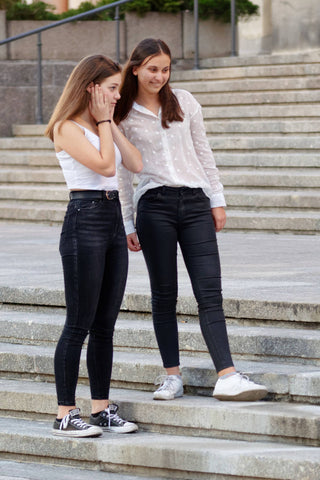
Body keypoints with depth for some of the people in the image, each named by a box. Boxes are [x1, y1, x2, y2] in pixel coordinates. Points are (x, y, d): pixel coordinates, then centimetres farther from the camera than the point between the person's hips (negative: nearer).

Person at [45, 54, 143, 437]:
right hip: (85, 221, -8)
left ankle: (101, 408, 14)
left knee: (105, 324, 9)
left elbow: (135, 164, 7)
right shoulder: (67, 128, -8)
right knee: (79, 324, -6)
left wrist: (111, 122, 6)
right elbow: (104, 164, -18)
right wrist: (103, 122, -7)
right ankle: (65, 415, -2)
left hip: (113, 219, 8)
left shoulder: (101, 125, 16)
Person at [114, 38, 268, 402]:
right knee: (164, 294, 2)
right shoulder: (123, 116, 5)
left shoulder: (184, 102, 10)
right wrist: (127, 225, 6)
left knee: (210, 292, -7)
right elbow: (121, 173, 8)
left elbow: (203, 153, 14)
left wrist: (217, 199, 9)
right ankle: (172, 377, 10)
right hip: (154, 205, -1)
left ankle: (227, 377, -14)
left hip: (195, 203, 1)